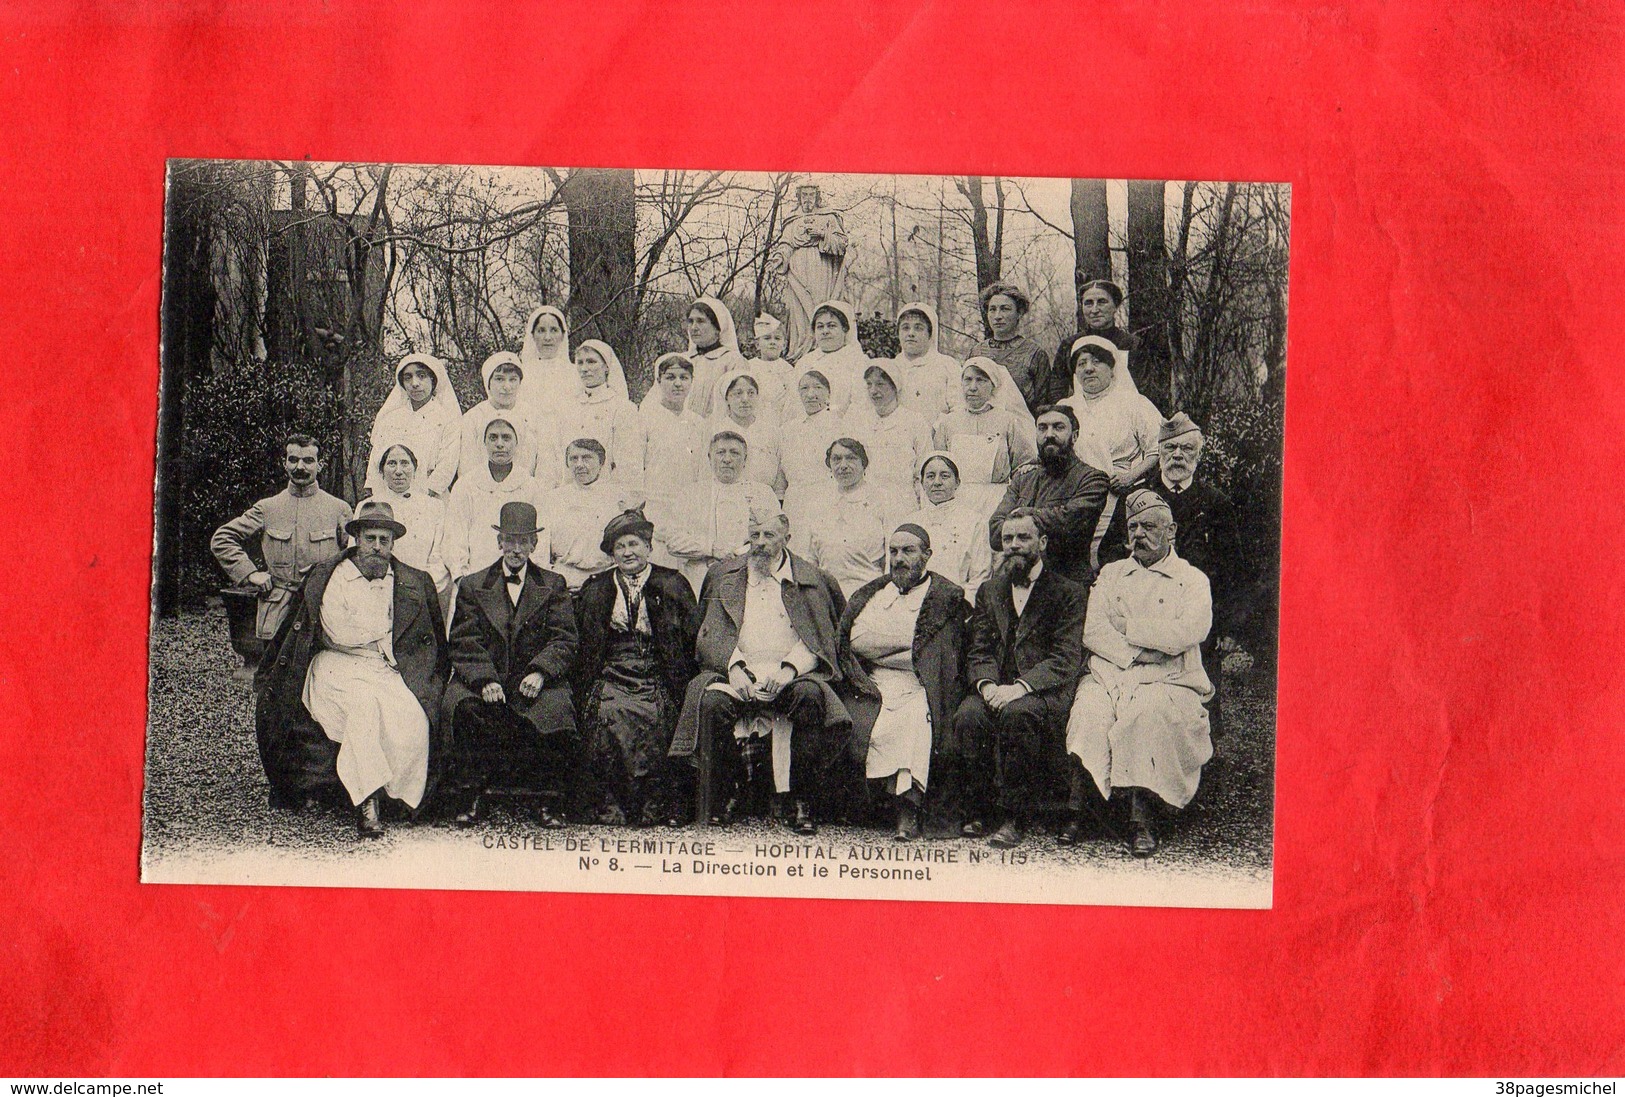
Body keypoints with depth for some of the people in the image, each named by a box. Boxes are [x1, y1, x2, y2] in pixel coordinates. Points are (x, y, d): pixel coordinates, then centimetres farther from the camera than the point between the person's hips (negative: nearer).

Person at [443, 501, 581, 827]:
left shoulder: (553, 586, 14)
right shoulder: (472, 586, 14)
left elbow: (563, 641, 3)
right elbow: (465, 644, 2)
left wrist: (540, 672, -16)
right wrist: (485, 680, -16)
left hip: (535, 682, 0)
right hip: (485, 680, 0)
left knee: (555, 709, -32)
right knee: (463, 705, -31)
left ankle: (546, 800, -17)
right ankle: (472, 797, -20)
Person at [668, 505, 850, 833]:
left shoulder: (810, 578, 11)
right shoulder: (724, 575, 15)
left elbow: (817, 641, 3)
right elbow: (711, 636, 7)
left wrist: (789, 669, -15)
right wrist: (734, 667, -13)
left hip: (791, 674, -1)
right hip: (737, 673, 1)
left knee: (810, 695, -34)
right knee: (711, 702, -32)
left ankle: (805, 803, -22)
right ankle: (723, 798, -13)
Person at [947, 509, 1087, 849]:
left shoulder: (1068, 592, 7)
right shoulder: (989, 590, 22)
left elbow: (1067, 658, -5)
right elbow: (978, 651, 13)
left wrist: (1019, 687, -20)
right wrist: (987, 684, -11)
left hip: (1043, 693, -3)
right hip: (995, 688, 4)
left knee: (1016, 713, -37)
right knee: (968, 716, -30)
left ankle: (1015, 818, -26)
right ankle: (976, 812, -16)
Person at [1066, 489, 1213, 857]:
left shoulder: (1192, 580, 12)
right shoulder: (1112, 573, 22)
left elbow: (1187, 633, -8)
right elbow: (1093, 632, 7)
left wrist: (1125, 627, -2)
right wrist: (1135, 654, -9)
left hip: (1167, 682, -2)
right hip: (1110, 673, 2)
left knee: (1147, 710, -35)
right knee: (1089, 710, -30)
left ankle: (1140, 816, -31)